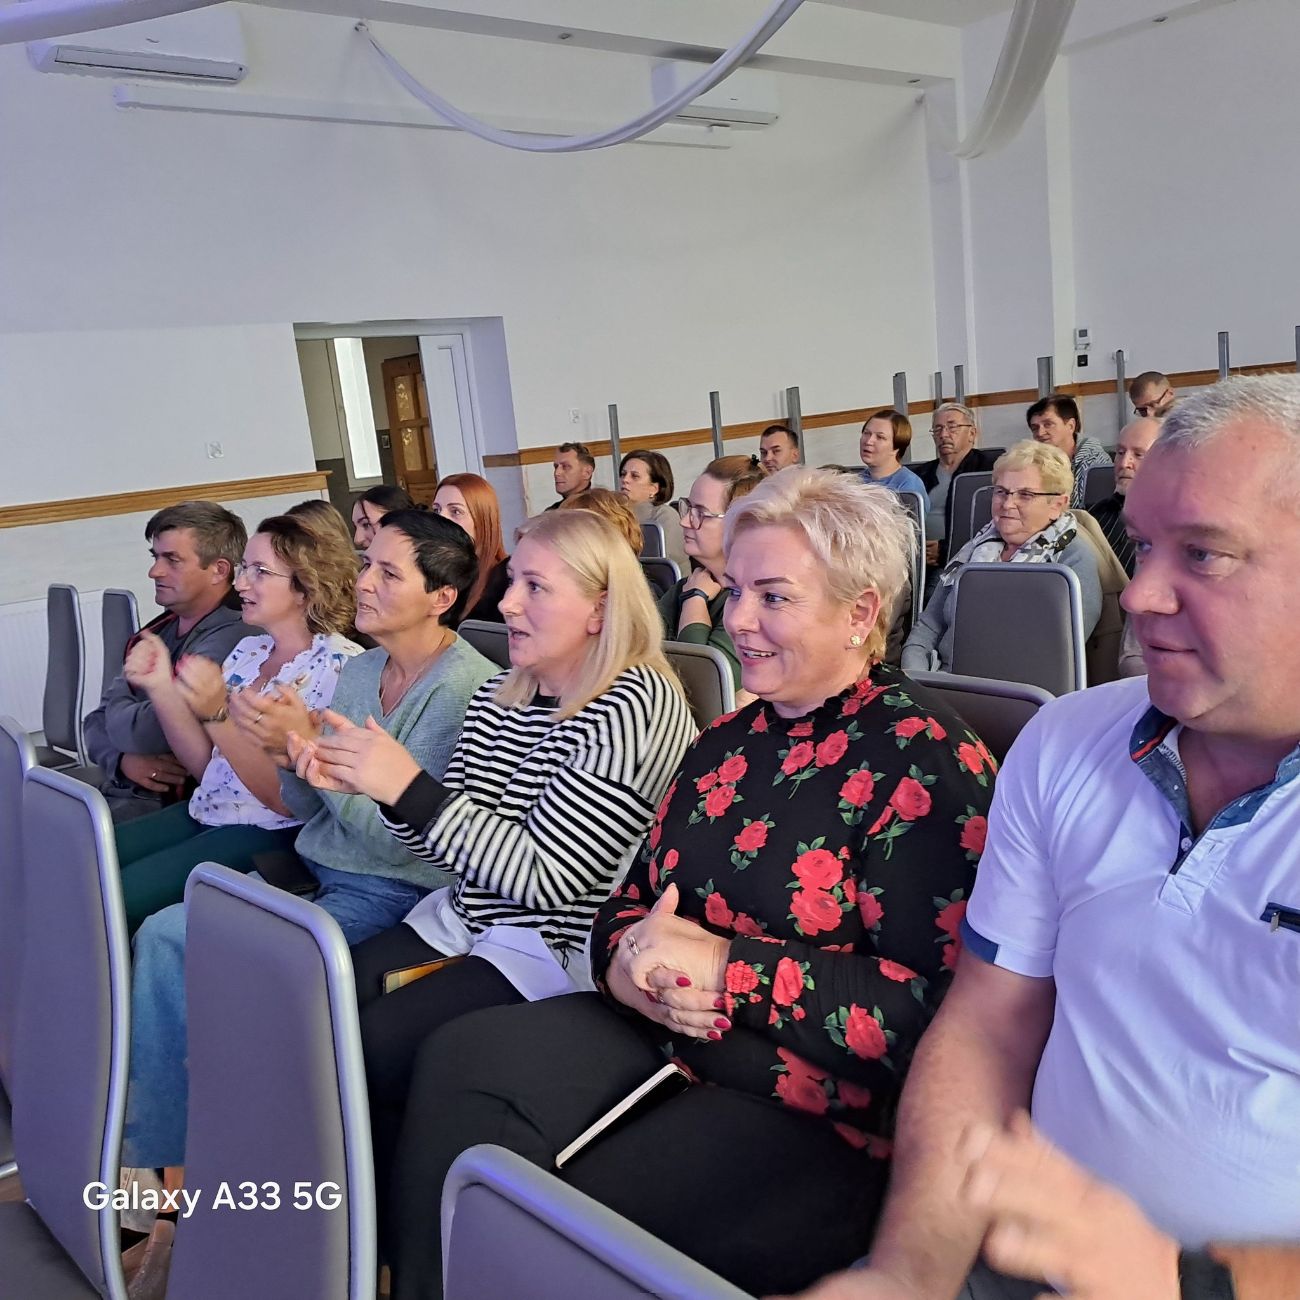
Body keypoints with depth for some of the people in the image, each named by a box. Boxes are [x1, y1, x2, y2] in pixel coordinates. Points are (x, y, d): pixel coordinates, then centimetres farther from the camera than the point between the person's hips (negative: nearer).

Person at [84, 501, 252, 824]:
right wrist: (124, 760, -10)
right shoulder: (161, 630, 12)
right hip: (115, 790, 8)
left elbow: (149, 731, -24)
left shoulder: (231, 637, -19)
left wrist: (117, 708, 0)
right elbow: (97, 723, 13)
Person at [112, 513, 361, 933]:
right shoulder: (248, 651, 7)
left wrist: (217, 714, -28)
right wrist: (161, 688, -6)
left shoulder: (340, 666, -16)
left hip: (271, 836, -7)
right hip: (206, 815, 8)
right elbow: (207, 766, 7)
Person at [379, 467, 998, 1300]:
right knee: (458, 1063, -15)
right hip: (663, 1035, 7)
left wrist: (724, 967, -20)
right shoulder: (729, 741, 13)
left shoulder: (925, 762, -11)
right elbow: (635, 899, 15)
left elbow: (938, 1008, -19)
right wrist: (628, 964, -9)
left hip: (818, 1105, -6)